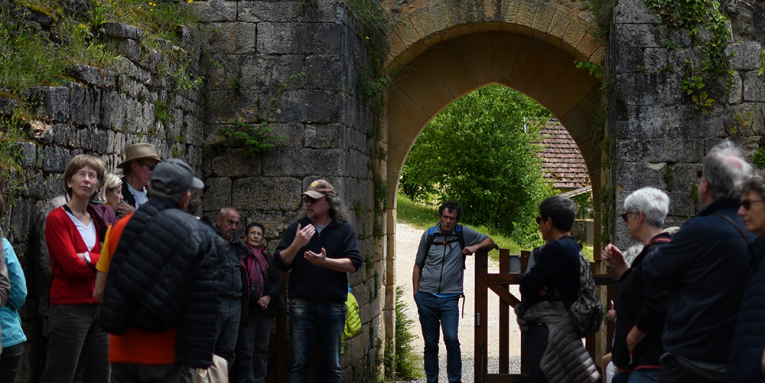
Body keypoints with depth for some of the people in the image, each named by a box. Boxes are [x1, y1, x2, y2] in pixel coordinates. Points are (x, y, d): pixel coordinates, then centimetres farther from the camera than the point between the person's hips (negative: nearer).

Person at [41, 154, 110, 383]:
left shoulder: (98, 219, 13)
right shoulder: (58, 218, -5)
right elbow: (72, 266, -15)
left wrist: (88, 258, -12)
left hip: (99, 307, 6)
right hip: (69, 307, -6)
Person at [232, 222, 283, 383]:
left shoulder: (268, 259, 18)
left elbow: (278, 282, 14)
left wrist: (269, 297, -5)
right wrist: (255, 299, -12)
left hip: (265, 309, 5)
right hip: (246, 308, -5)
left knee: (262, 348, 5)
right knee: (246, 349, -6)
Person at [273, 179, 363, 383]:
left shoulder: (344, 229, 6)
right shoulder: (297, 228, 10)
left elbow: (354, 264, -6)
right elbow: (279, 263, 4)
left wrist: (324, 261, -19)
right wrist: (296, 245, -13)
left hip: (333, 306, 0)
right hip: (302, 305, 0)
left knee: (332, 366, 6)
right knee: (299, 364, 0)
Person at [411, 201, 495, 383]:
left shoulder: (463, 233, 3)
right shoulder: (428, 235, 6)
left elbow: (490, 241, 12)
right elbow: (418, 265, 14)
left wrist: (475, 246, -10)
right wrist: (415, 293, 8)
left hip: (449, 298, -2)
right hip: (426, 297, 2)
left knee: (451, 339, -16)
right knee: (430, 343, 6)